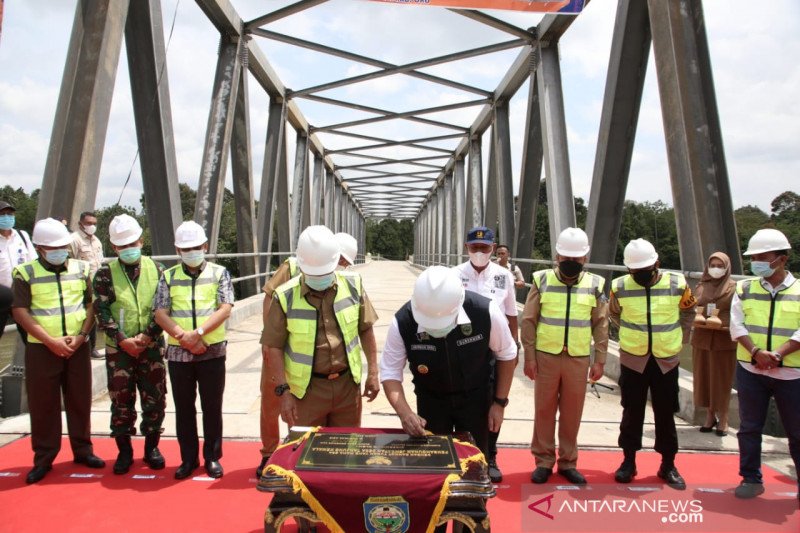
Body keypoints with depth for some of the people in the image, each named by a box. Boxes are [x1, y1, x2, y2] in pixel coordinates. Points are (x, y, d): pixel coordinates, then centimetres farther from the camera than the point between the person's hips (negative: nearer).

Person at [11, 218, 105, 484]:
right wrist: (51, 341, -14)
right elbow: (20, 312, -7)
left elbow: (92, 305, 5)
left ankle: (83, 449, 23)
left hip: (78, 347, 2)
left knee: (80, 401, 9)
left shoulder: (80, 269, 6)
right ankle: (43, 458, 17)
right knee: (43, 405, 5)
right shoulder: (26, 273, -2)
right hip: (41, 350, -2)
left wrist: (81, 335, -9)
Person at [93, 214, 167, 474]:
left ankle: (151, 447, 23)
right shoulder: (105, 274, -1)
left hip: (152, 347, 1)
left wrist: (148, 336, -12)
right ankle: (124, 451, 22)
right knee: (121, 401, 7)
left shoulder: (156, 269, 2)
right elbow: (101, 312, -6)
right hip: (119, 349, -1)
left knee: (155, 399, 6)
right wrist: (123, 340, -14)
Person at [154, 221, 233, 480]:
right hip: (178, 353, 2)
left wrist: (197, 333, -18)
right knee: (184, 408, 10)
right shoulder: (168, 277, 7)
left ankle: (212, 457, 20)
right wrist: (184, 337, -14)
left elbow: (225, 309, -8)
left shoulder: (219, 273, 2)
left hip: (213, 352, -2)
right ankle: (188, 458, 24)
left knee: (212, 407, 7)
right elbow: (160, 314, -1)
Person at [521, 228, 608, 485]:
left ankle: (568, 462, 24)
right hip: (546, 356, -1)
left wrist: (600, 360, 2)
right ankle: (544, 461, 20)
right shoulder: (542, 280, -2)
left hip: (578, 358, 1)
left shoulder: (595, 285, 2)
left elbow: (601, 325, 5)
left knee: (572, 412, 9)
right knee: (544, 410, 7)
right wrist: (529, 356, -4)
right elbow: (529, 321, -1)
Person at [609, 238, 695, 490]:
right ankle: (629, 461, 23)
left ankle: (668, 465, 23)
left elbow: (688, 311, 11)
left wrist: (680, 337, 8)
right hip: (633, 359, 0)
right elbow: (613, 313, 13)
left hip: (667, 360, 0)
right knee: (632, 412, 9)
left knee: (666, 414, 9)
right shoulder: (620, 287, -8)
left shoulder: (677, 284, -8)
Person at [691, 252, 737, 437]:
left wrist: (723, 323, -18)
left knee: (722, 380, 2)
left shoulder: (734, 288, -1)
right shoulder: (701, 287, 10)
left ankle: (722, 418, 14)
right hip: (702, 338, 3)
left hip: (724, 340, -3)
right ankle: (710, 415, 19)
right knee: (704, 378, 6)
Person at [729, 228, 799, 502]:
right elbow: (737, 325, -2)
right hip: (750, 370, 2)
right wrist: (756, 352, -17)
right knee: (749, 427, 8)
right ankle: (751, 479, 21)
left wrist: (777, 354, -20)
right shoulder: (744, 289, 5)